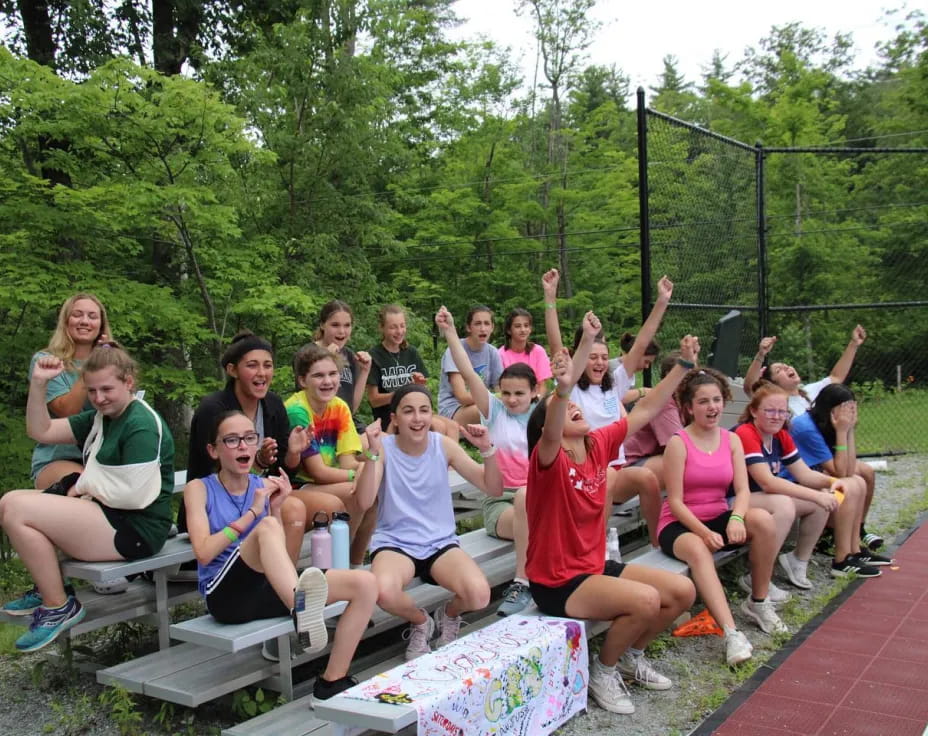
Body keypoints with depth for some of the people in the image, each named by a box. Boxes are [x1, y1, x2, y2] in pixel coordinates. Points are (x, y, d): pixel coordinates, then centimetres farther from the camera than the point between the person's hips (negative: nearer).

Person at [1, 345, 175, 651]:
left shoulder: (142, 425, -15)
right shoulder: (101, 418, 13)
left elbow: (134, 495, -22)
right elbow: (41, 431, 11)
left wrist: (86, 486, -8)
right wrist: (38, 383, 1)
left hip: (135, 529, -10)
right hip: (108, 514, 10)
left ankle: (59, 606, -5)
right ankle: (46, 590, 16)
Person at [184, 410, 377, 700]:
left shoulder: (265, 486, 14)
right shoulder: (199, 488, 4)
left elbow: (282, 556, 10)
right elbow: (204, 553, -11)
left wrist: (277, 508, -3)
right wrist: (252, 512, -11)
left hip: (271, 590, 5)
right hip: (227, 596, -5)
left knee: (365, 583, -13)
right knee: (266, 527, -34)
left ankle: (332, 681, -10)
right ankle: (302, 610, -59)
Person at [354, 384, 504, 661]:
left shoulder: (444, 445, 0)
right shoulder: (384, 447, -6)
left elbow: (493, 489, -2)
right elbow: (364, 502, -19)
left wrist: (487, 449, -19)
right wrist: (373, 452, -29)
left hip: (441, 543, 2)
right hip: (394, 543, -1)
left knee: (479, 595, -28)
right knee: (384, 592, -36)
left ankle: (449, 615, 13)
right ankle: (420, 621, 3)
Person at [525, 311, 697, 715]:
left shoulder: (599, 444, -1)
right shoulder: (548, 459, -19)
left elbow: (645, 410, 4)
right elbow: (551, 433, -43)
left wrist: (684, 365, 0)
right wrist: (561, 389, -61)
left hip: (595, 566, 8)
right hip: (556, 581, -8)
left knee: (683, 590, 1)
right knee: (645, 599, -26)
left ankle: (631, 655, 22)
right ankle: (603, 670, 0)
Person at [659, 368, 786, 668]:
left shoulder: (731, 439, 4)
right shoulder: (678, 443, -11)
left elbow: (743, 489, -5)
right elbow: (676, 502, -14)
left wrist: (736, 518, -27)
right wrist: (704, 533, -27)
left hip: (718, 519, 5)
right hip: (680, 524, -5)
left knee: (764, 519, -24)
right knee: (698, 550, -38)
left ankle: (758, 602, -6)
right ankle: (731, 633, -46)